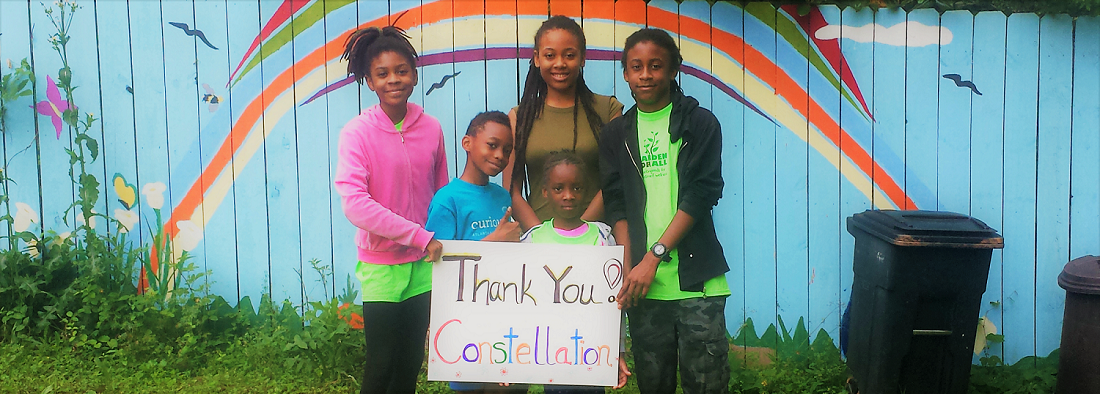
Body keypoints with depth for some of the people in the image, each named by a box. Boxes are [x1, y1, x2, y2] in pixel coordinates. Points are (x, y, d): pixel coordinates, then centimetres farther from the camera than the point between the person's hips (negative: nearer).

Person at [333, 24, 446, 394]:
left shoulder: (431, 128, -1)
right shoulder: (357, 132, -13)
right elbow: (355, 204, -23)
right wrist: (421, 236, -25)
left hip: (424, 265, 4)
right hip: (380, 266, -3)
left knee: (412, 362, 14)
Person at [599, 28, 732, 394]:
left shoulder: (701, 123, 3)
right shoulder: (615, 134, 12)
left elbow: (700, 195, -6)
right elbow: (616, 206, 7)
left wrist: (654, 256, -13)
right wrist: (628, 270, -6)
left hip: (697, 281, -2)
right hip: (642, 283, 3)